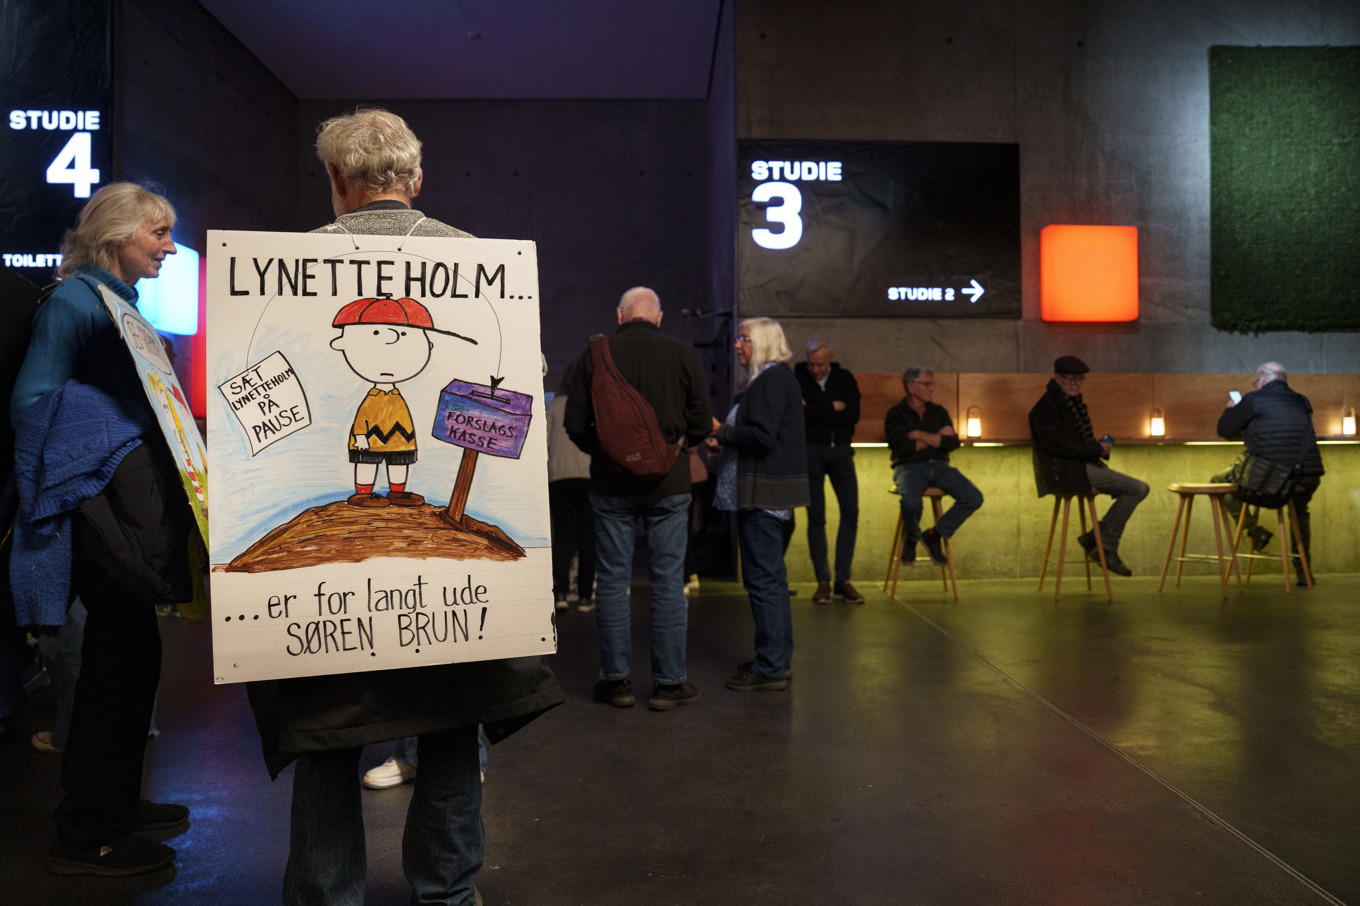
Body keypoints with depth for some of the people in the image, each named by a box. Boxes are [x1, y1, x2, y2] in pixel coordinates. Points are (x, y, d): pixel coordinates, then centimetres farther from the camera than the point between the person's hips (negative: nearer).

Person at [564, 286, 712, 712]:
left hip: (611, 484, 0)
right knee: (668, 583, 6)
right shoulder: (683, 354, 0)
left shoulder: (595, 355, -1)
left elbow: (575, 425, 0)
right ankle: (669, 682, 12)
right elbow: (702, 424, 1)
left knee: (612, 581, 8)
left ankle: (616, 680, 15)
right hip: (668, 483, 0)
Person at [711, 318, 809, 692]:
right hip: (772, 490, 11)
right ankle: (779, 658, 27)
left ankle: (770, 668, 1)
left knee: (763, 578, -6)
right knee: (772, 577, 17)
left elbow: (762, 437, -22)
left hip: (765, 492, -11)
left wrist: (721, 431, -10)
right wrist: (727, 436, 11)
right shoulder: (779, 377, 18)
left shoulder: (770, 380, -14)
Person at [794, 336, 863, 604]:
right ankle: (823, 581, 7)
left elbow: (852, 417, -7)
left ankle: (843, 579, 5)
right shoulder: (796, 379, -1)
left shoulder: (845, 378, 5)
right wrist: (833, 408, -11)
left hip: (841, 450, 2)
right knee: (816, 517, 0)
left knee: (850, 513, -3)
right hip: (810, 450, -2)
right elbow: (797, 415, -14)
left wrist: (815, 412, -12)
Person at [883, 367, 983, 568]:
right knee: (911, 501, -37)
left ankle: (936, 534, 1)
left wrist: (922, 436, -7)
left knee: (973, 497, -19)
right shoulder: (896, 414, 5)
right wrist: (937, 438, 0)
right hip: (910, 466, -4)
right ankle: (911, 539, -2)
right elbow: (901, 446, -11)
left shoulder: (939, 412, 19)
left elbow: (953, 442, 4)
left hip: (939, 466, 5)